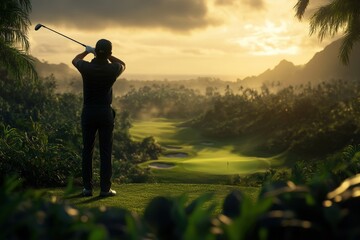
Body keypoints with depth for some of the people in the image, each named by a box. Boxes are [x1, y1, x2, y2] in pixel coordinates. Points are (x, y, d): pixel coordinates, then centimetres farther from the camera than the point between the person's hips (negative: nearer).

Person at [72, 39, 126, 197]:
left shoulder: (86, 67, -9)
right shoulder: (113, 69, -9)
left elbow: (75, 60, 17)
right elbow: (123, 64, 17)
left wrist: (87, 51, 30)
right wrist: (107, 55, 12)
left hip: (88, 112, 1)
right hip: (105, 112, -1)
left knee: (87, 150, 7)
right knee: (106, 151, 2)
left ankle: (87, 187, 9)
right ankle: (105, 188, 3)